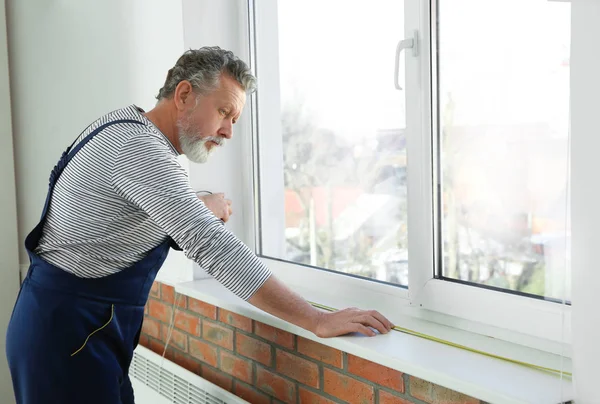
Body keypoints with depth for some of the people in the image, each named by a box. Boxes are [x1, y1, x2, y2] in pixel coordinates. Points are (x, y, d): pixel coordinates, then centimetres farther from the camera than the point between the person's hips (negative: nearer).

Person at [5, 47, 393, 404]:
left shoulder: (130, 129, 10)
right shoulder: (138, 147, -21)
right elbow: (214, 247, -30)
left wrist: (200, 213, 2)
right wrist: (318, 321, -29)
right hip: (69, 333, -9)